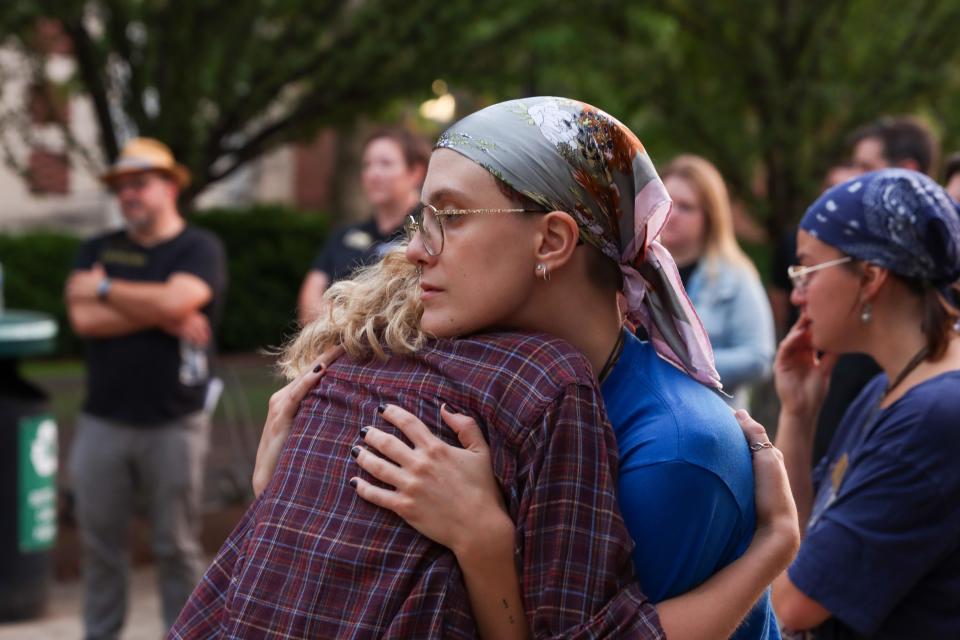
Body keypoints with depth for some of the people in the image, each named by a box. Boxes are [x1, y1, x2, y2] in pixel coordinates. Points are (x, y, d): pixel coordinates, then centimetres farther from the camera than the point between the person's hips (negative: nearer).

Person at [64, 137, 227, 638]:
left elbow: (175, 299, -19)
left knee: (177, 546, 3)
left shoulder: (199, 249, 1)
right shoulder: (98, 251, 11)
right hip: (103, 423, 3)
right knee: (100, 544, 7)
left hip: (174, 424, -3)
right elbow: (83, 319, -5)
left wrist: (105, 288, -6)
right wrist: (160, 317, -11)